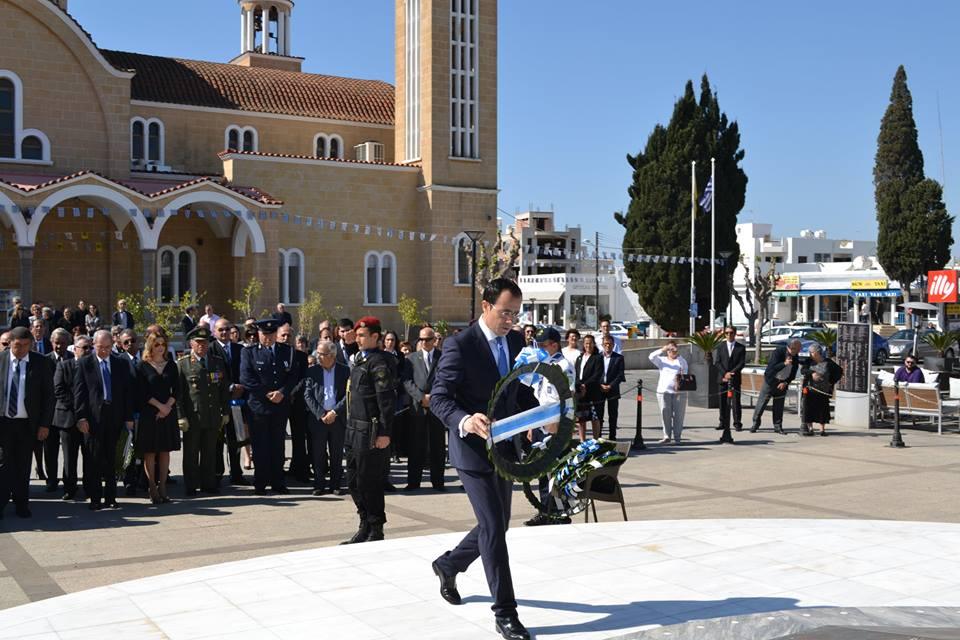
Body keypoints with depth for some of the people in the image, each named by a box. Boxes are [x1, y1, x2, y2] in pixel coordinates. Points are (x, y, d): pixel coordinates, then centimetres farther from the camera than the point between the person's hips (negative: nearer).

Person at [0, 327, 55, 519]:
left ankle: (21, 505, 21)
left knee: (23, 466, 9)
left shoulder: (41, 363, -2)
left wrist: (45, 424, -3)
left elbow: (48, 395, 1)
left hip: (27, 423, 0)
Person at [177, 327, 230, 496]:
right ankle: (190, 487, 13)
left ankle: (208, 484, 19)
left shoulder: (218, 362, 10)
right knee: (191, 454, 5)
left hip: (213, 417, 3)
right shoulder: (182, 364, -2)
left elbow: (224, 389, 13)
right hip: (192, 417, -3)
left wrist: (225, 412, 9)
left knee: (210, 453, 10)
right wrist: (181, 416, -11)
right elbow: (178, 392, -5)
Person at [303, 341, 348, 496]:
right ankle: (319, 484, 11)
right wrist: (321, 414, -9)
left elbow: (348, 394, -3)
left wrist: (335, 412, -11)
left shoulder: (345, 371, 1)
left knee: (337, 453, 5)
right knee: (318, 453, 3)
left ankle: (336, 484, 13)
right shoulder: (312, 371, 4)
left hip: (338, 417, -1)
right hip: (317, 417, 1)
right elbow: (307, 395, -1)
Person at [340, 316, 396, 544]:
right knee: (354, 481, 14)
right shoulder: (360, 360, 15)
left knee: (369, 482, -1)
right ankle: (365, 526, 25)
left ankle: (376, 531, 11)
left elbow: (387, 400, -18)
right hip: (355, 431, 9)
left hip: (371, 433, -9)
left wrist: (385, 433, -20)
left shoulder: (378, 362, -13)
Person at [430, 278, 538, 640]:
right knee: (493, 529, -8)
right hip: (473, 449, -7)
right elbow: (439, 397, -18)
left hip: (504, 448, 7)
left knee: (496, 526, 17)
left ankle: (449, 565, 42)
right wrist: (464, 421, -38)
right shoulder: (459, 345, -15)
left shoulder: (516, 341, 6)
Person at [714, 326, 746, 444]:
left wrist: (732, 373, -13)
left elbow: (742, 363, -1)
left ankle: (737, 423, -4)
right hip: (723, 379, 2)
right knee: (723, 402, 3)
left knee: (735, 401, -9)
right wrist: (724, 373, -11)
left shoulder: (741, 348, 7)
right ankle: (723, 423, 10)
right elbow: (716, 362, 3)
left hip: (735, 379, -2)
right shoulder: (720, 347, 11)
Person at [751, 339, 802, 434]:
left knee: (779, 405, 4)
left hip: (782, 383, 4)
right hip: (771, 380, -4)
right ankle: (755, 423, 6)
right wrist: (784, 363, -35)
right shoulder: (779, 352, -16)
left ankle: (778, 426, 12)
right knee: (762, 401, -3)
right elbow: (772, 367, -22)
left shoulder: (795, 358, -2)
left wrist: (785, 383, -10)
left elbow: (793, 374, 4)